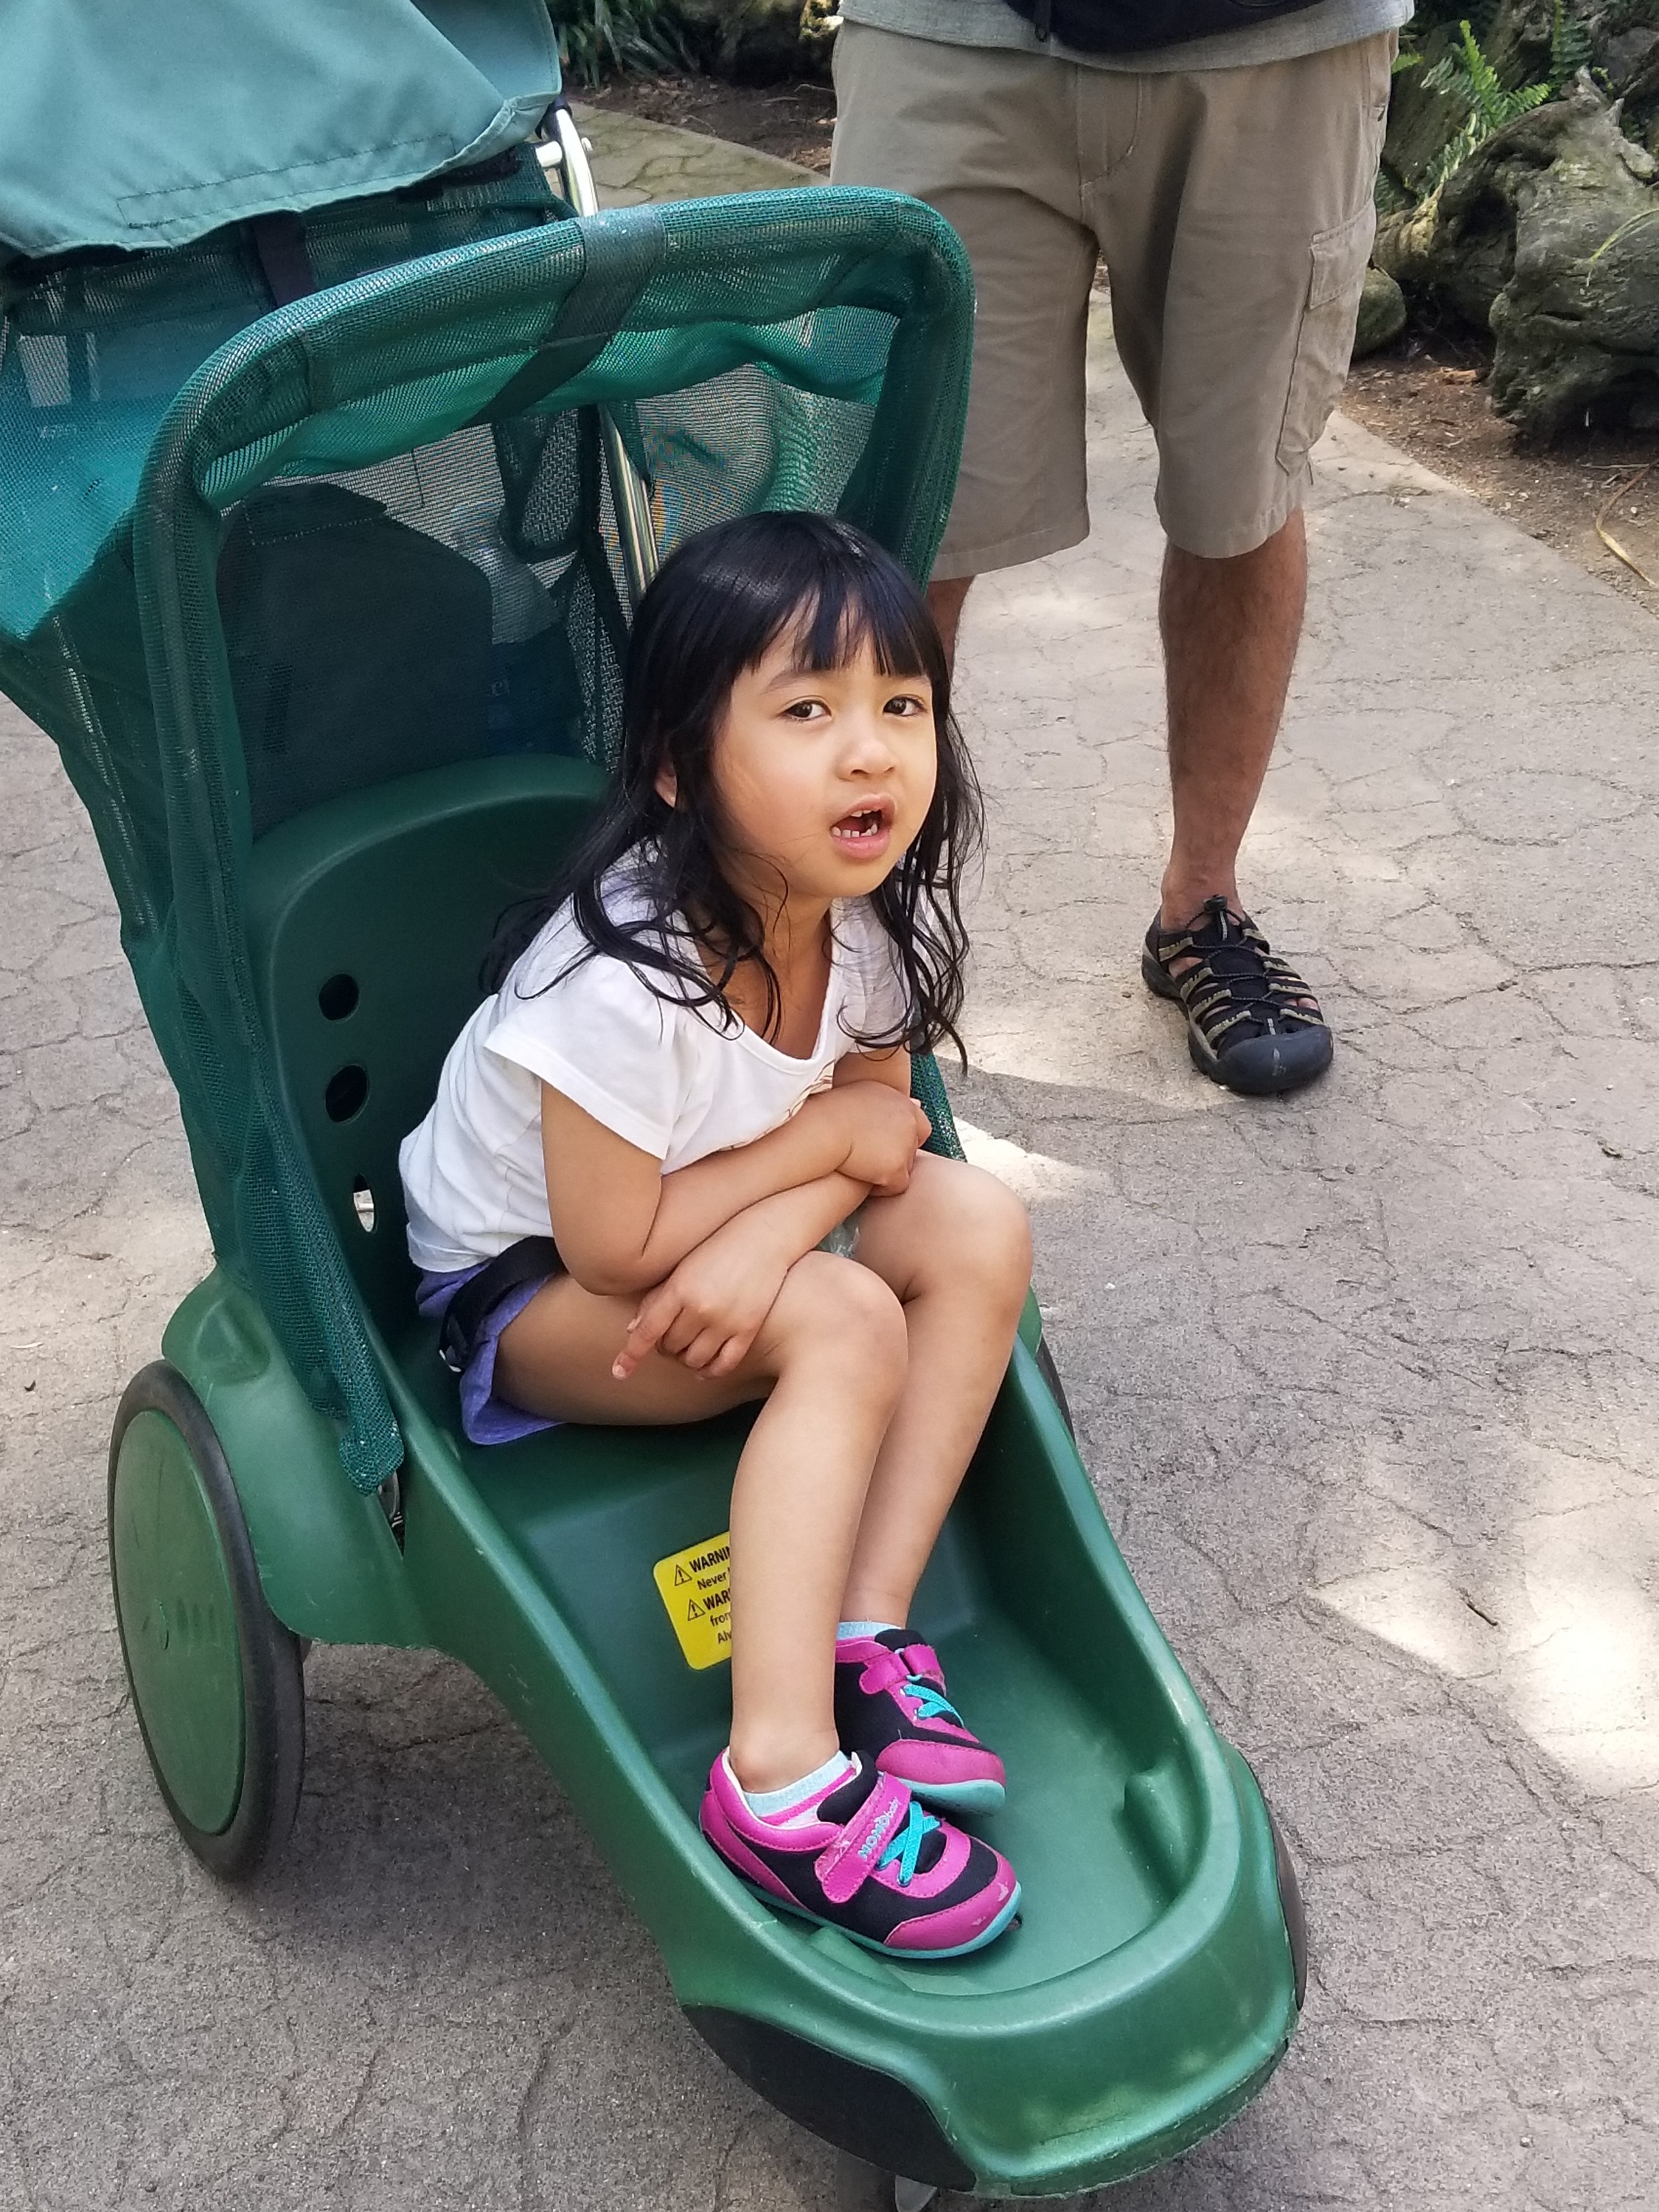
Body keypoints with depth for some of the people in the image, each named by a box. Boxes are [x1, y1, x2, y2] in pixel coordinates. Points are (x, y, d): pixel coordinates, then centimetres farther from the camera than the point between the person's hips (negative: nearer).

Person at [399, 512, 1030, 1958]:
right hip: (524, 1286, -7)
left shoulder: (876, 913, -14)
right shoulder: (623, 975, -34)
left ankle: (866, 1631, -15)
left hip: (711, 1230, 7)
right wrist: (825, 1137, -20)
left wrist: (766, 1233, -28)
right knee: (846, 1325, -30)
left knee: (979, 1226, -17)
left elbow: (878, 1126, -6)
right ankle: (781, 1777, -33)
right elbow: (614, 1248, -28)